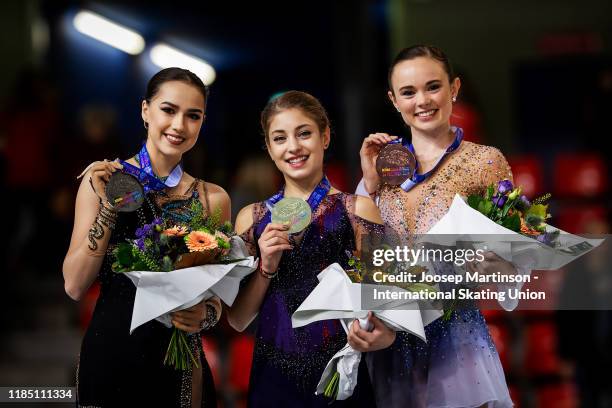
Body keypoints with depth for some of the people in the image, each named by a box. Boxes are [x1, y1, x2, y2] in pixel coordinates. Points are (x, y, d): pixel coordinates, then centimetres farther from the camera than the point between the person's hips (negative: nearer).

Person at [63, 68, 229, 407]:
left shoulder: (213, 198, 1)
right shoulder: (103, 180, -2)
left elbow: (216, 295, 8)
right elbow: (75, 286, -5)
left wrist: (204, 314, -14)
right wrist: (107, 208, -14)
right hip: (108, 353, -1)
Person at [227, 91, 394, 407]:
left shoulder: (357, 209, -2)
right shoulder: (253, 217, 5)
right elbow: (237, 320, 6)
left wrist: (383, 334, -24)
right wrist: (266, 268, -10)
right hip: (273, 377, 2)